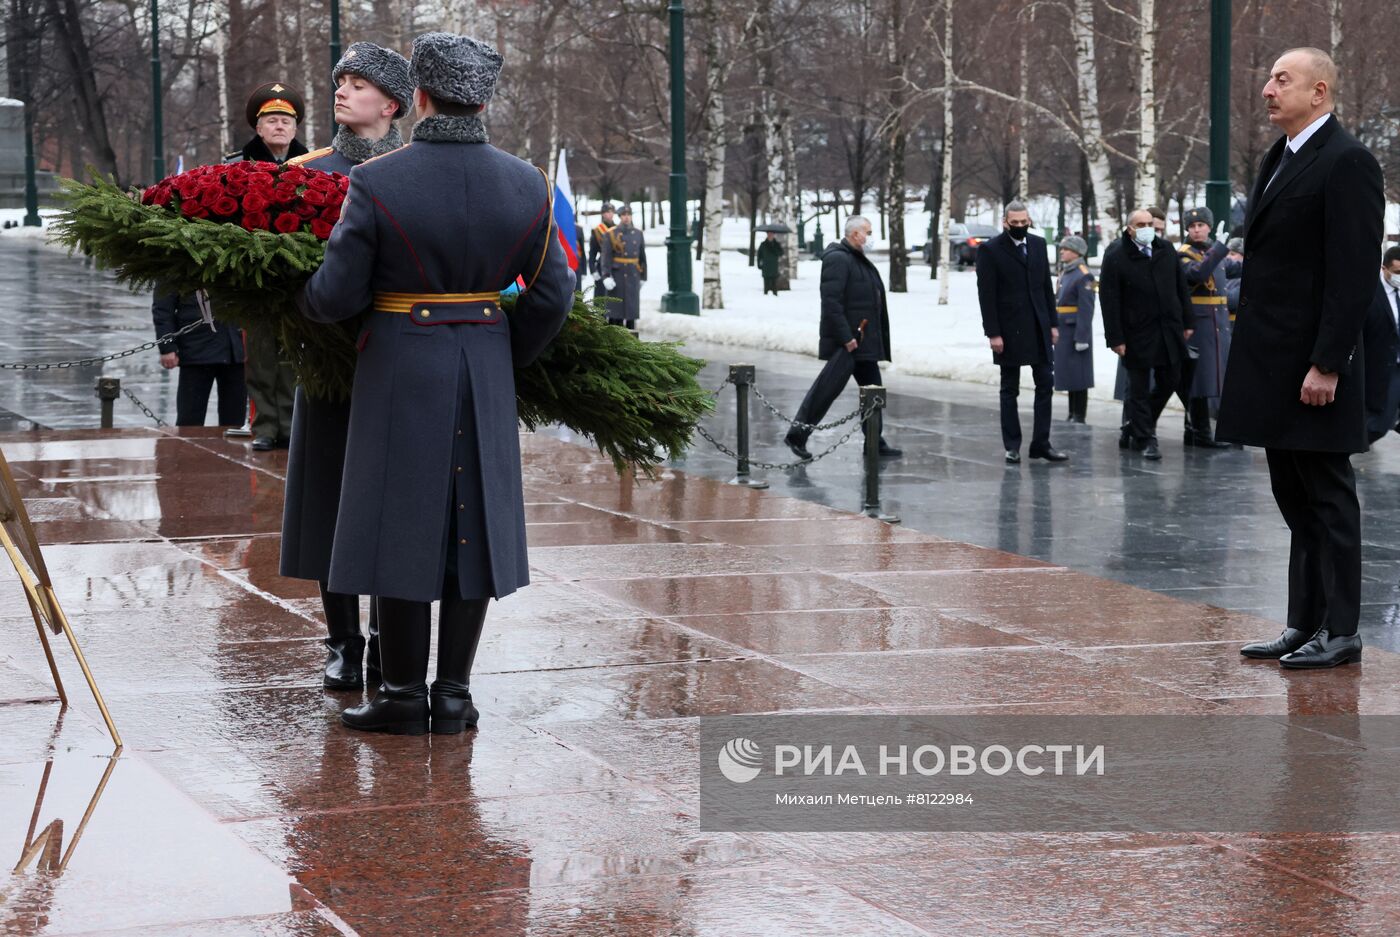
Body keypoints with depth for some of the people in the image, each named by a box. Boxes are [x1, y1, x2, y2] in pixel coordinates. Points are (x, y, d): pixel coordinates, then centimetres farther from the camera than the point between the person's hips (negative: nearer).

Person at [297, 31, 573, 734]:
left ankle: (404, 695, 8)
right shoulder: (525, 186, -2)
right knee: (473, 522, 9)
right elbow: (551, 298, 2)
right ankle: (453, 696, 12)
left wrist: (299, 300, 12)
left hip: (400, 370, -3)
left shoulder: (377, 183, -13)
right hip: (486, 372, 3)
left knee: (401, 521, 4)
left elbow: (337, 295, -10)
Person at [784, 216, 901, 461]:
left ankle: (875, 443, 17)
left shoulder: (860, 260, 18)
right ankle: (797, 434, -1)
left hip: (864, 340, 10)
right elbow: (831, 302, -22)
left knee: (873, 390, 11)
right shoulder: (837, 258, -14)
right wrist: (846, 337, -24)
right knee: (827, 388, -9)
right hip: (844, 341, -10)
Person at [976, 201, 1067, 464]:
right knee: (1010, 390, 4)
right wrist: (993, 333, -14)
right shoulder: (990, 250, -6)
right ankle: (1012, 446, 9)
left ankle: (1041, 443, 7)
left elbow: (1047, 286, 12)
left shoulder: (1038, 244, 9)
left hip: (1039, 329, 4)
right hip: (1009, 331, -4)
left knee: (1045, 385, 1)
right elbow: (986, 295, -9)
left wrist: (1052, 323, 7)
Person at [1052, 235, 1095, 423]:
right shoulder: (1065, 272, 14)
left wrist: (1081, 337, -21)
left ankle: (1079, 417, 0)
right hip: (1063, 331, 9)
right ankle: (1072, 414, 19)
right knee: (1069, 374, 13)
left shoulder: (1083, 275, -13)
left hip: (1076, 330, -9)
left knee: (1078, 376, -4)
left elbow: (1086, 309, -18)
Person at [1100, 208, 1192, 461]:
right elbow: (1109, 302, -10)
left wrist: (1186, 322, 8)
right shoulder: (1116, 259, -9)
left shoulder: (1166, 250, 6)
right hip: (1138, 334, -5)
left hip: (1169, 332, 5)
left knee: (1169, 382, 12)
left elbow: (1181, 287, 11)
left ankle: (1141, 425, 32)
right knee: (1139, 389, 3)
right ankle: (1145, 440, 10)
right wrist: (1116, 338, -14)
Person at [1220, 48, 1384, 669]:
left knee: (1327, 497, -2)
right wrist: (1247, 356, 15)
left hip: (1313, 366, -9)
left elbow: (1354, 274, -18)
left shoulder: (1346, 163, -13)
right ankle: (1305, 624, 18)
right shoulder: (1277, 161, 15)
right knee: (1295, 499, 12)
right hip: (1273, 365, 9)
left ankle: (1339, 633, 4)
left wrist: (1327, 364, -21)